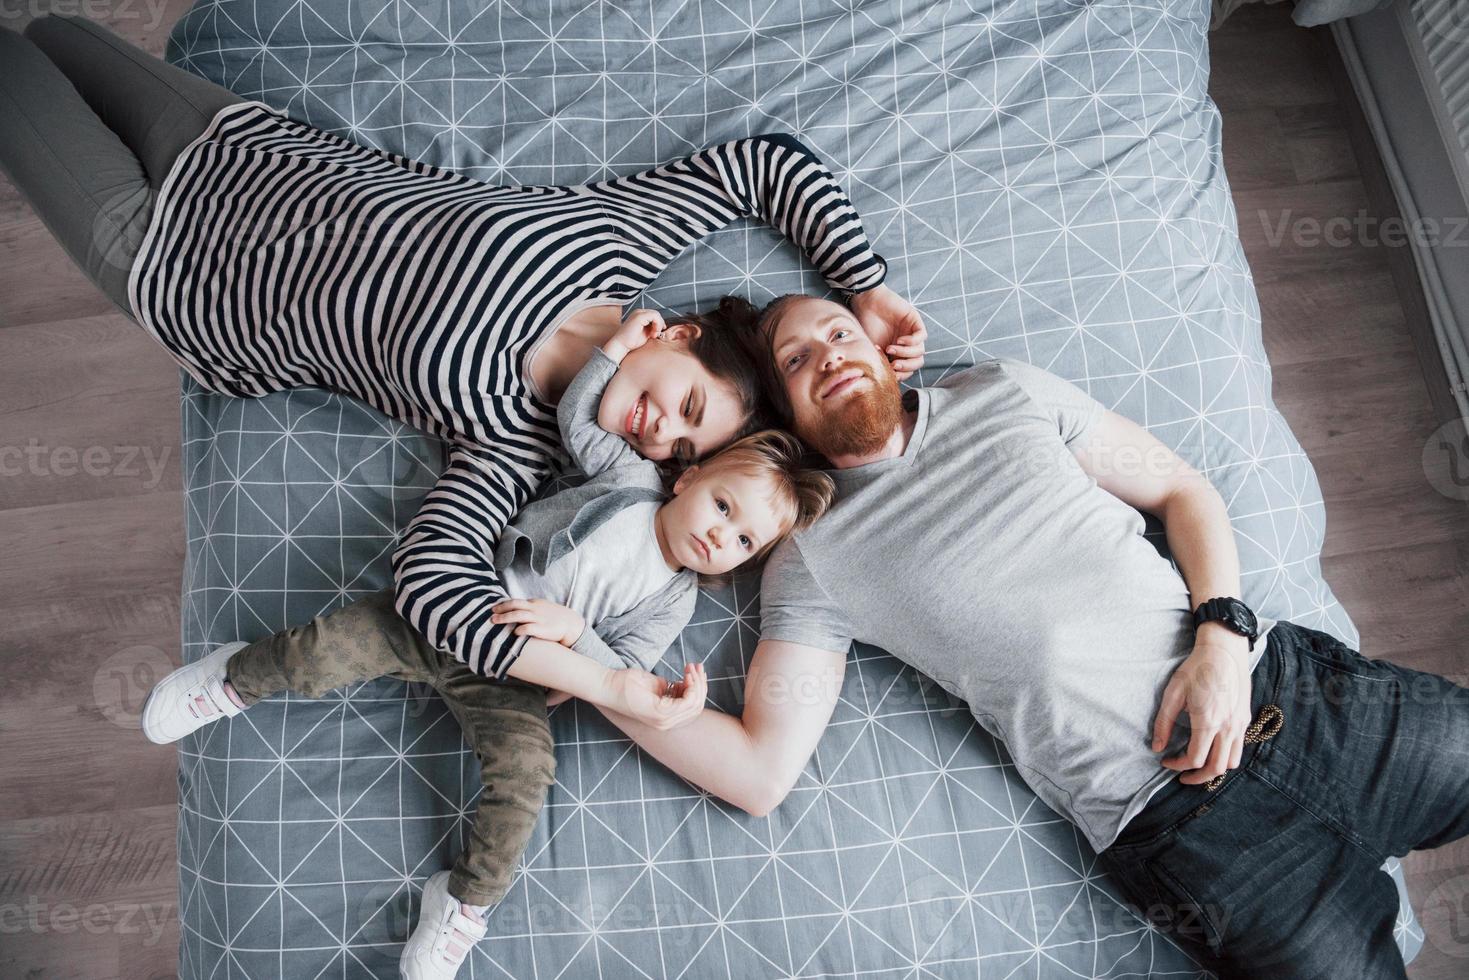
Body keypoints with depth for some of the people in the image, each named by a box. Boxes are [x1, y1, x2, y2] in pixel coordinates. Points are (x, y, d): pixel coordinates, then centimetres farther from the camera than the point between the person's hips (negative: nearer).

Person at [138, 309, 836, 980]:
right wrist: (619, 348, 4)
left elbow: (622, 670, -7)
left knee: (523, 775, -23)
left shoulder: (670, 603, -1)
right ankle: (236, 680, 23)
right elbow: (576, 417, 8)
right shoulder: (634, 477, 1)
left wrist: (573, 628, -22)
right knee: (324, 649, -10)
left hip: (509, 678, 0)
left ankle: (464, 905, -1)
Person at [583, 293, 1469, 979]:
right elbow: (761, 772, -6)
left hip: (1278, 677, 4)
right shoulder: (811, 562, 0)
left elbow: (1184, 491, 9)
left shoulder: (1005, 393, 8)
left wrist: (1221, 635, -8)